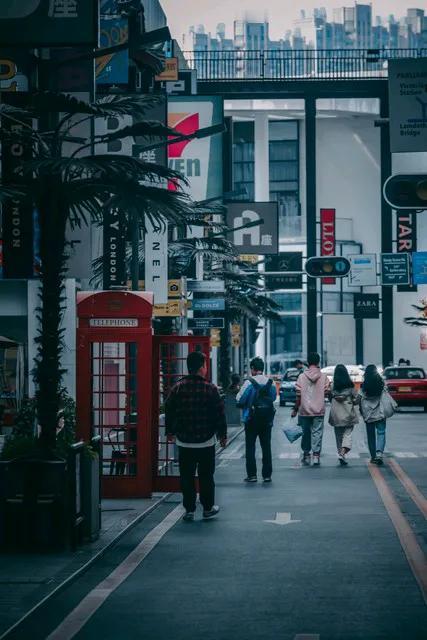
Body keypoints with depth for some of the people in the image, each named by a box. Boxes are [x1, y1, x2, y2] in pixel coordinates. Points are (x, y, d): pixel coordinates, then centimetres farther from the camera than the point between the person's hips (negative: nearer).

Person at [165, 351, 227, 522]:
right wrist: (222, 435, 7)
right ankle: (208, 508, 17)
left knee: (187, 477, 7)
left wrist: (170, 432, 19)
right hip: (206, 442, -2)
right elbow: (220, 414, -5)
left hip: (184, 442, 2)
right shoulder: (210, 389, -9)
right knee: (206, 476, 9)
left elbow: (169, 411, 5)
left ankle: (189, 510, 8)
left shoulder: (177, 388, -2)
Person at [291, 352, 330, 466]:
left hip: (305, 410, 0)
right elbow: (327, 393, -4)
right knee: (317, 433, 3)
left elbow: (298, 396, -3)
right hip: (319, 410, 0)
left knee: (306, 432, 11)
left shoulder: (302, 377, -3)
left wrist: (295, 409, 4)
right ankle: (316, 454, -4)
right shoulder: (323, 377, -3)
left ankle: (306, 455, 15)